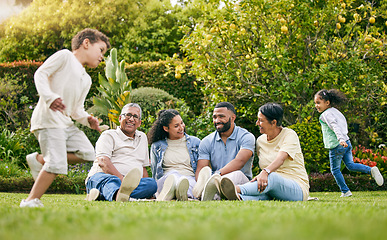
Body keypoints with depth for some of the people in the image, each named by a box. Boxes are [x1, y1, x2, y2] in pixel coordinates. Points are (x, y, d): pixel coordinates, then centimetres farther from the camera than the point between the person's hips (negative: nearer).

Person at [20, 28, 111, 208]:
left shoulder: (86, 80, 26)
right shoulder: (64, 56, 2)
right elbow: (41, 73, -8)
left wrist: (87, 119, 1)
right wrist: (50, 97, -23)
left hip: (66, 122, 9)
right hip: (48, 119, -9)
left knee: (87, 153, -1)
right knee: (57, 163, -17)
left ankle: (39, 159, 6)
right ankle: (30, 201, -7)